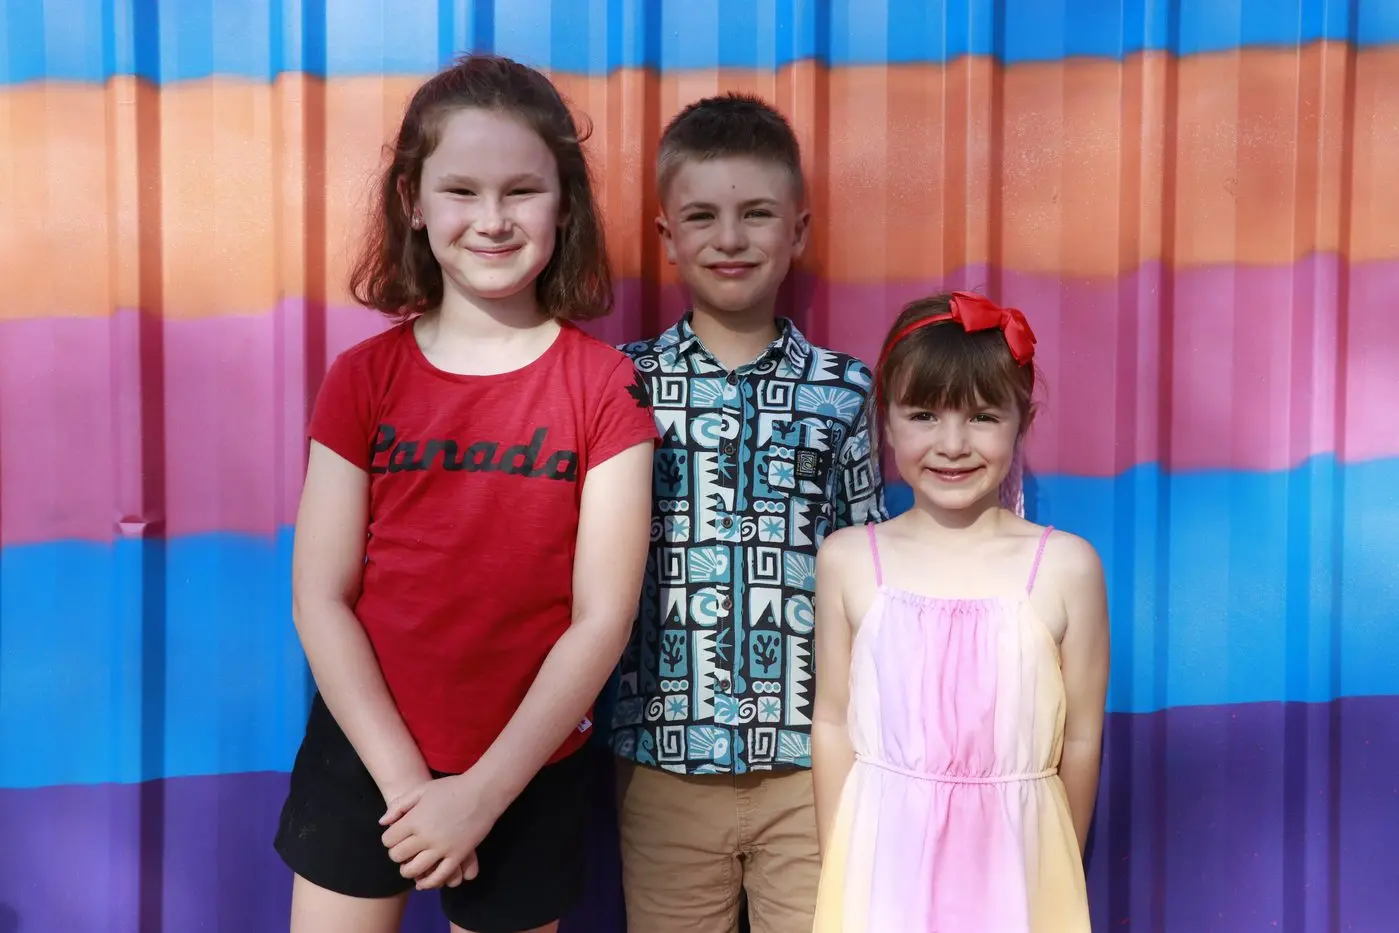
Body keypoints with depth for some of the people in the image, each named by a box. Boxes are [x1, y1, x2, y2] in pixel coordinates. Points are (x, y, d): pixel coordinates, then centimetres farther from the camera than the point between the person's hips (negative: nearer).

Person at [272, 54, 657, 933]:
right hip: (362, 757, 1)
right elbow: (321, 598, -6)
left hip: (527, 771, -1)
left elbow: (602, 615, -12)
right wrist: (405, 778, -12)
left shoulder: (605, 387, -10)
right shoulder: (363, 379, -5)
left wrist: (481, 792, -13)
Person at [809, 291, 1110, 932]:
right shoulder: (848, 560, -6)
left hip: (1015, 859, 0)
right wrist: (838, 868, 3)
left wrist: (1061, 878, 6)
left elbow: (1081, 739, -2)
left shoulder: (1066, 566, -10)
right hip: (886, 858, 1)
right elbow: (832, 723, -1)